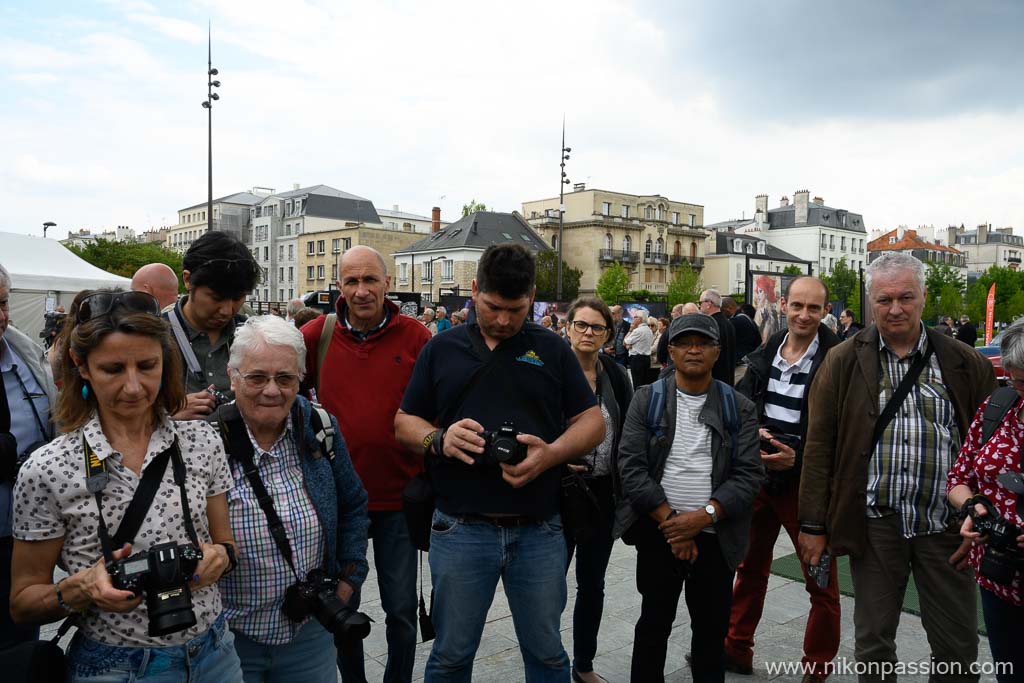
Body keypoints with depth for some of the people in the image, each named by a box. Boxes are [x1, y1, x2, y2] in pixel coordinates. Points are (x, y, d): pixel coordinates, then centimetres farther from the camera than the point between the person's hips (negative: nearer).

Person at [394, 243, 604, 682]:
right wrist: (439, 439, -14)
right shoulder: (441, 349, 6)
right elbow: (404, 424, 8)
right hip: (460, 529, 0)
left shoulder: (552, 350, 6)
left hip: (539, 530, 0)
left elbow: (593, 422, 4)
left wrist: (552, 453, -16)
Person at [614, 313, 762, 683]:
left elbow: (748, 473, -5)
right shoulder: (646, 399, -1)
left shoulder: (739, 407, 2)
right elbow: (631, 465, -8)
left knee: (712, 628, 13)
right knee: (654, 623, 13)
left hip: (715, 537, 1)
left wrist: (704, 516, -17)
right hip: (658, 532, -1)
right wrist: (670, 521, -13)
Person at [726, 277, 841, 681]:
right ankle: (736, 650, 37)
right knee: (750, 568, 19)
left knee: (821, 581, 9)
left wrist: (798, 457, -24)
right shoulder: (764, 355, 4)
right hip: (758, 475, 6)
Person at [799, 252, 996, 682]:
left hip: (946, 526, 1)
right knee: (873, 642, 12)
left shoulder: (967, 365, 2)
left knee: (958, 648, 12)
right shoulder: (843, 362, -2)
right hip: (874, 524, -1)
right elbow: (819, 445, -2)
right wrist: (813, 524, -4)